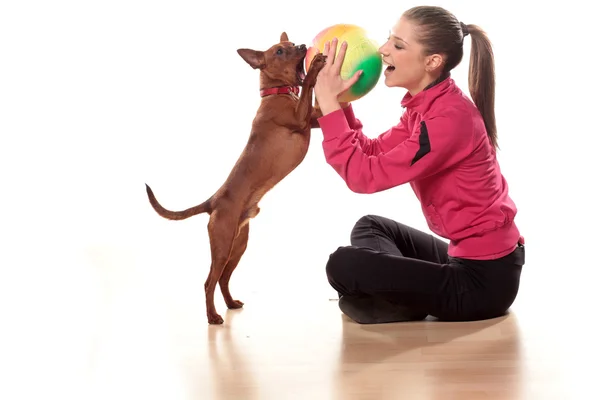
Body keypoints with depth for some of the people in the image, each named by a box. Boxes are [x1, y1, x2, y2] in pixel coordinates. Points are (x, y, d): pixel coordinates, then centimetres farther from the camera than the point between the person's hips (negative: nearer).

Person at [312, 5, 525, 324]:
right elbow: (372, 154, 8)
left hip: (484, 278, -10)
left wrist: (328, 104, -18)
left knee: (343, 266, -17)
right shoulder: (425, 105, 6)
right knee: (370, 226, 26)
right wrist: (335, 102, -1)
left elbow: (365, 175, -24)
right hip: (466, 256, 10)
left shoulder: (449, 117, -25)